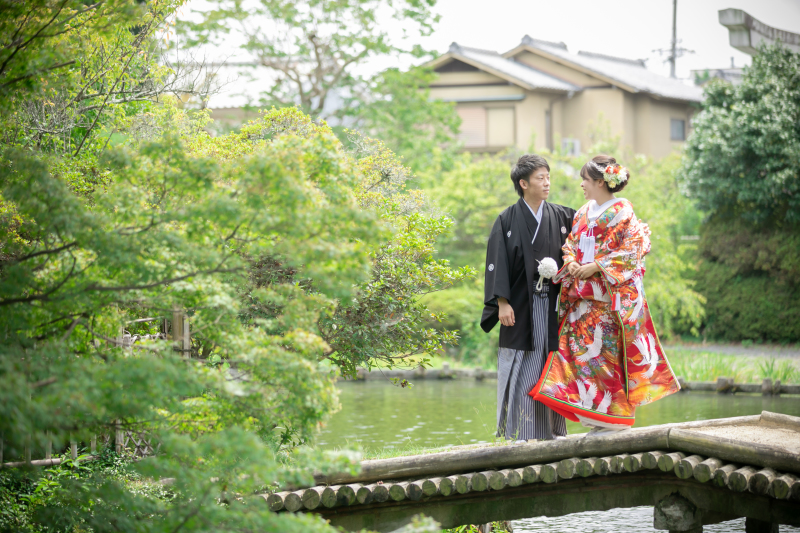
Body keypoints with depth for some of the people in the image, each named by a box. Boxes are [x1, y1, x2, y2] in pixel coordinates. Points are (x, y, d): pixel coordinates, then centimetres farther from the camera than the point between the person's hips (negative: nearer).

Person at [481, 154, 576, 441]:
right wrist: (502, 302, -12)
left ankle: (550, 432, 11)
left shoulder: (561, 217, 8)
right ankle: (517, 435, 3)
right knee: (521, 372, -2)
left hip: (552, 307, 3)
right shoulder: (508, 220, -1)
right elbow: (498, 262, -5)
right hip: (521, 306, -3)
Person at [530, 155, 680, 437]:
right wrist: (571, 263, -3)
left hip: (610, 295, -7)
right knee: (580, 347, 2)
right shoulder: (583, 212, 16)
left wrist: (596, 267, -16)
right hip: (582, 295, 7)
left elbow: (633, 250, -12)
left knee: (606, 350, -8)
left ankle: (614, 415, 0)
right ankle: (595, 417, 6)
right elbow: (570, 243, 20)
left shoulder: (622, 211, -6)